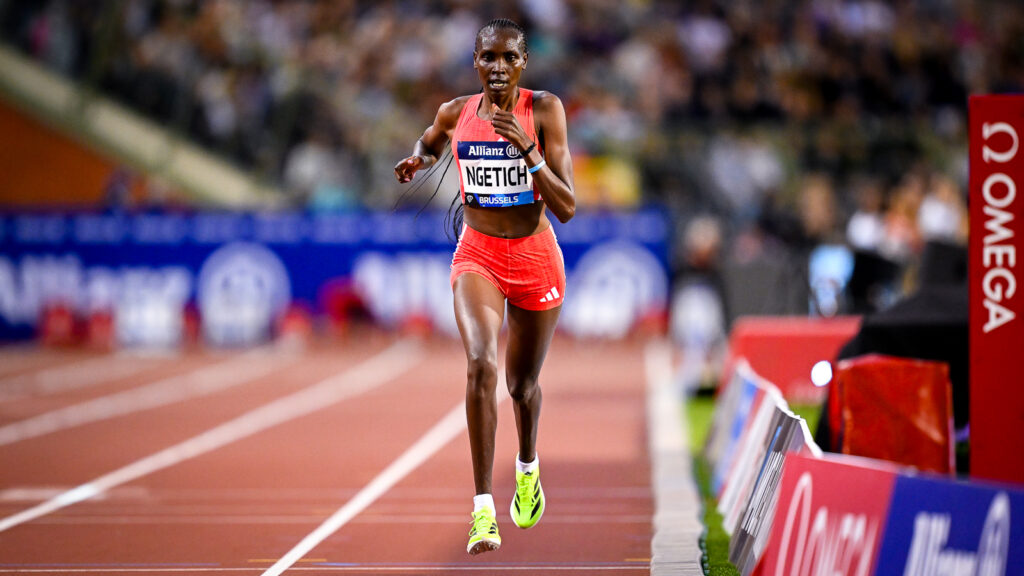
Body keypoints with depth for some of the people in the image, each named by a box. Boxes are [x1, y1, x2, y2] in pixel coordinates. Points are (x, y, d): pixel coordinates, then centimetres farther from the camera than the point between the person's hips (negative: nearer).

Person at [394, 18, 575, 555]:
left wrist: (528, 149, -26)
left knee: (522, 384, 15)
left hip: (536, 259, 0)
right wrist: (416, 159, 2)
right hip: (477, 256, 0)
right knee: (481, 363, -25)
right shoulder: (455, 113, -2)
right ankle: (483, 509, -26)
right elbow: (427, 143, 24)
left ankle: (527, 468, 50)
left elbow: (567, 208, -16)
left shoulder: (544, 109, -10)